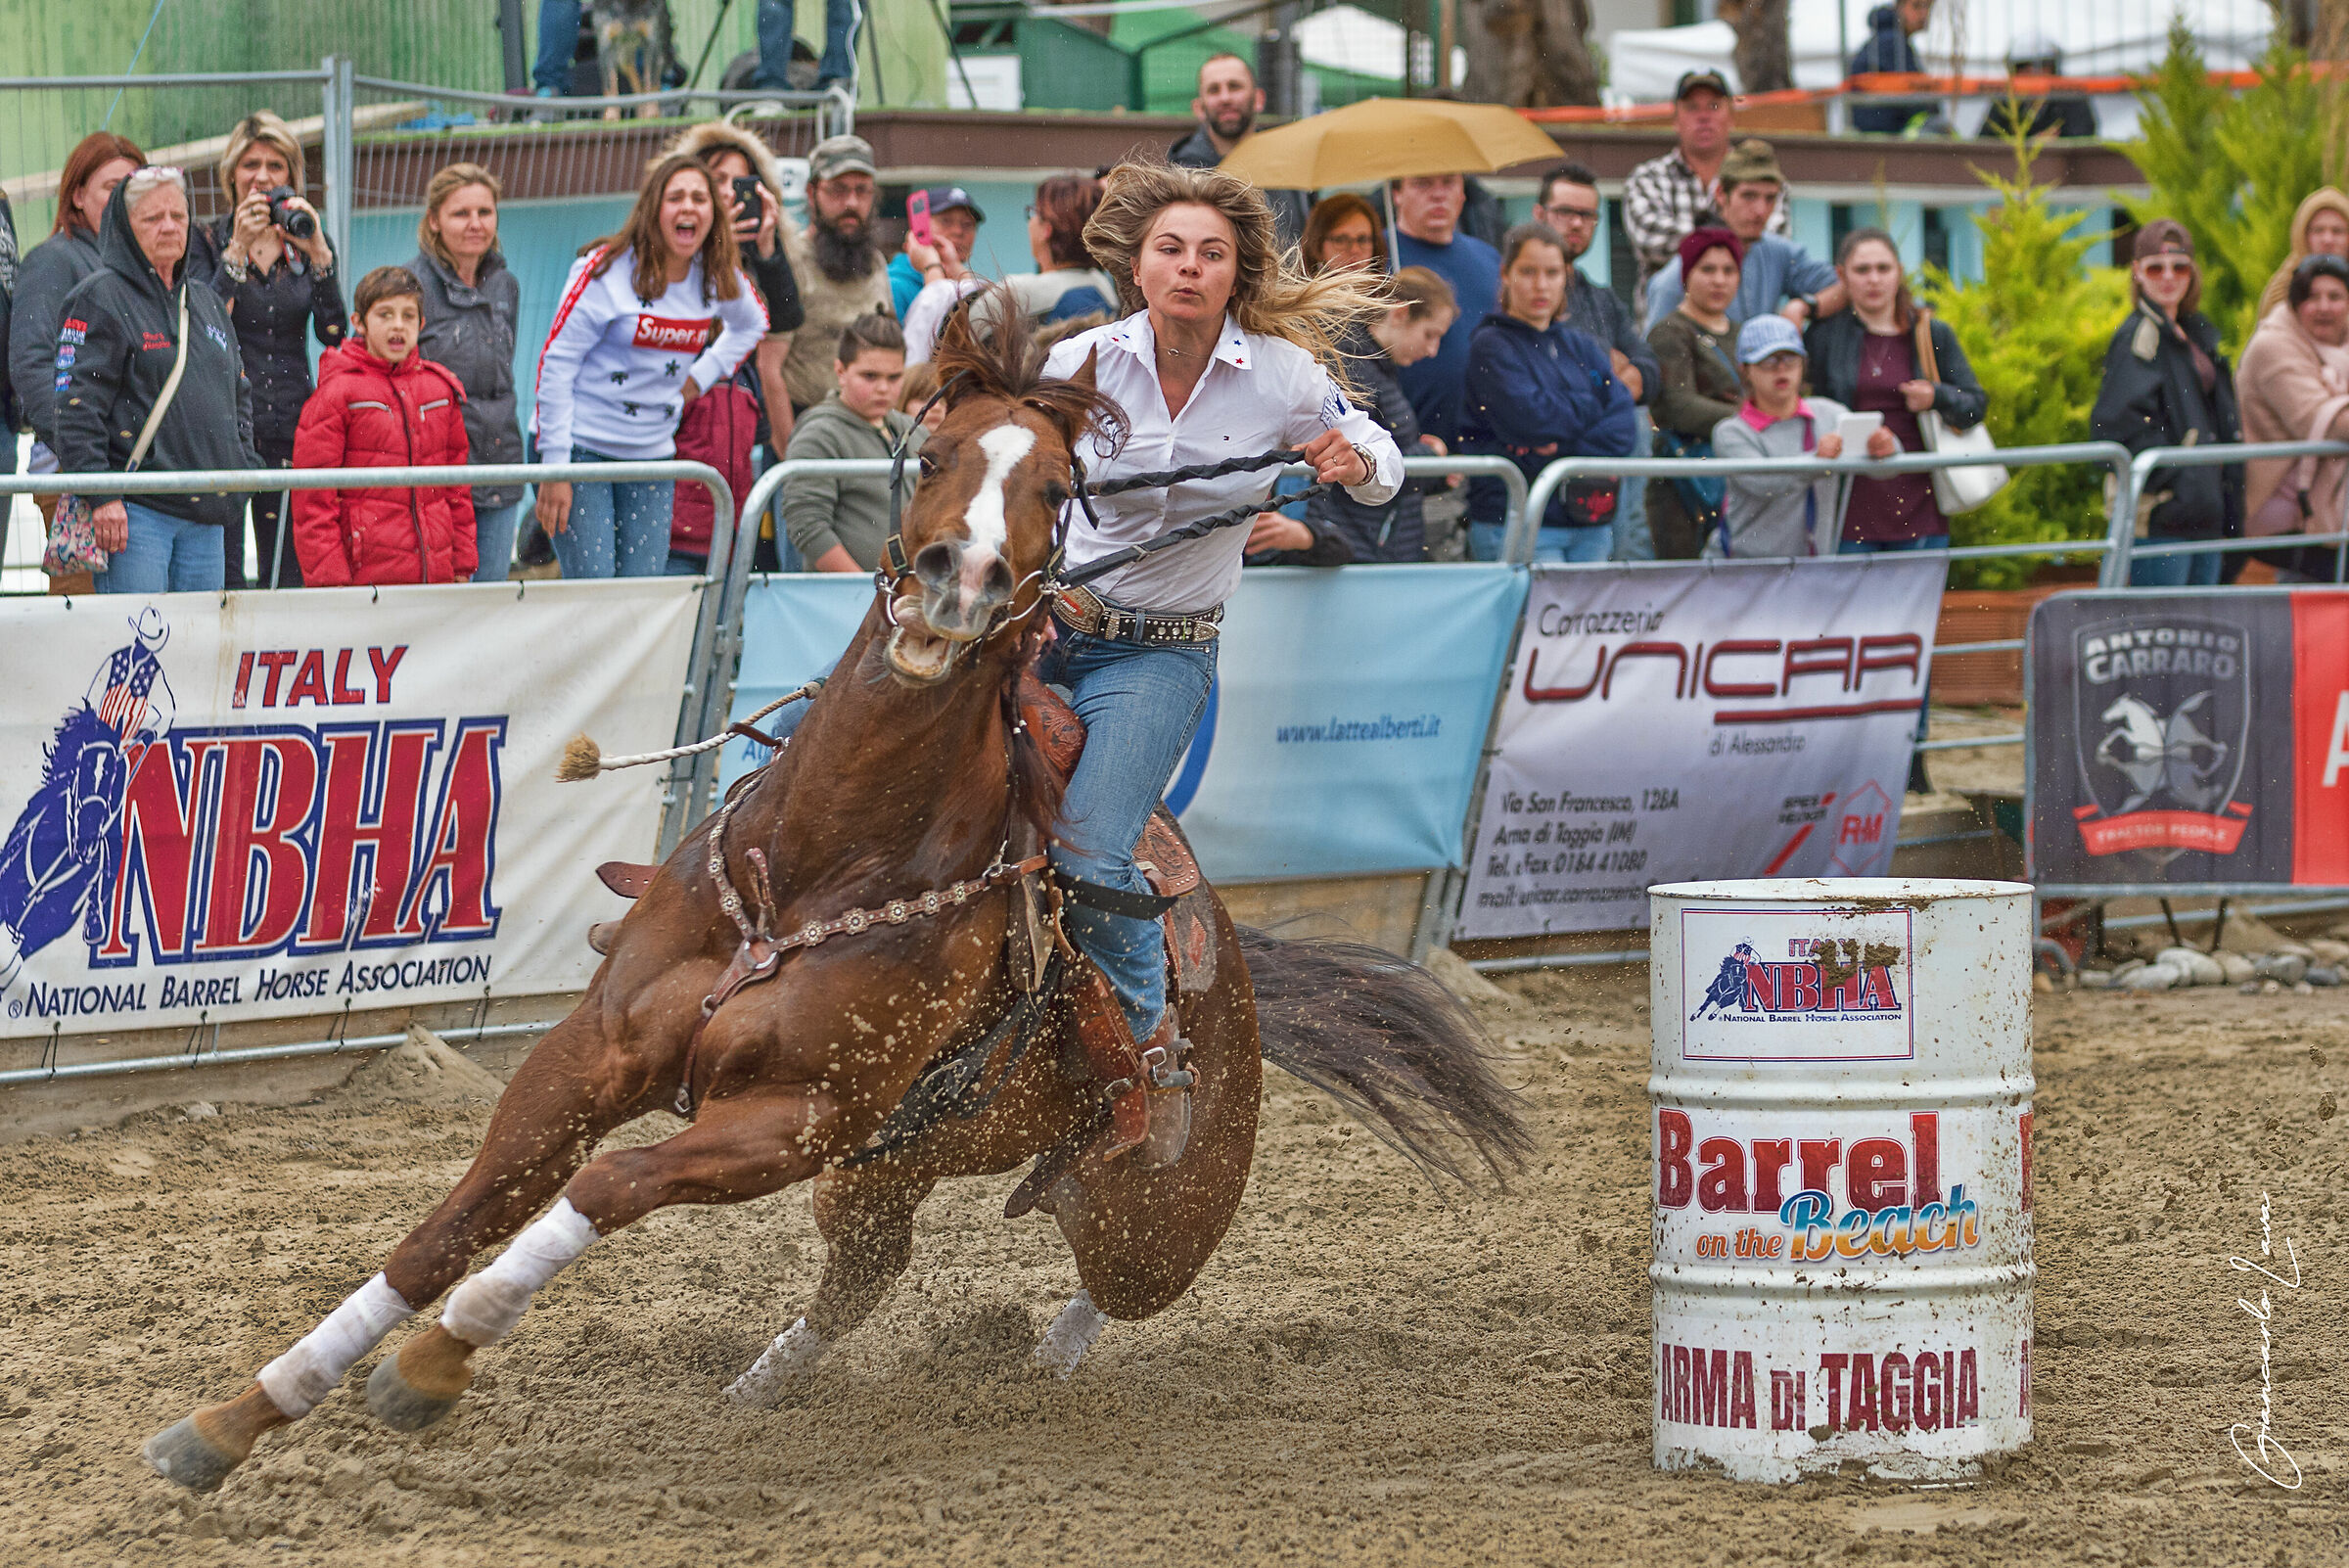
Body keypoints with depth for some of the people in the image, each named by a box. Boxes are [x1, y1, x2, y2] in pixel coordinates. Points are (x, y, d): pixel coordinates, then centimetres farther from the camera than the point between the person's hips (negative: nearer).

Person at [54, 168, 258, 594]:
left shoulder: (207, 303, 19)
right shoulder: (99, 299, -4)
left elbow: (239, 396, 29)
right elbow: (76, 405, -11)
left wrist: (244, 466, 14)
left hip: (205, 518, 7)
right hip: (135, 511, -7)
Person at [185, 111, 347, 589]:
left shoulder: (307, 242, 11)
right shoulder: (207, 241, 4)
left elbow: (334, 334, -2)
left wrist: (318, 253, -12)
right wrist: (238, 249, -17)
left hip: (291, 424, 3)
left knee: (289, 576, 2)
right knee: (222, 581, -8)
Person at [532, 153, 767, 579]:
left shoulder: (718, 278, 3)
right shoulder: (607, 270, -13)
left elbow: (751, 325, 27)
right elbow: (556, 364, -12)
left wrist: (703, 375, 9)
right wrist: (555, 469, -15)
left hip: (652, 453, 5)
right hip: (580, 446, -5)